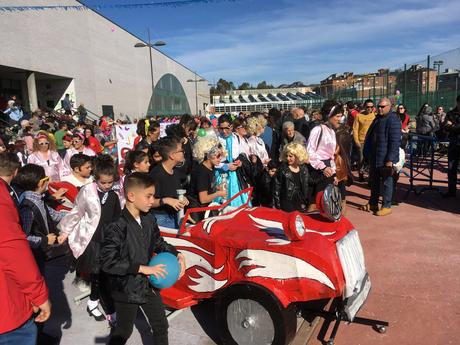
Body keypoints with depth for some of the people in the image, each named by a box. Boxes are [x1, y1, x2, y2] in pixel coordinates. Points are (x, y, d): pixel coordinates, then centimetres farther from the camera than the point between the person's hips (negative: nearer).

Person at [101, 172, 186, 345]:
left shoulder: (149, 220, -5)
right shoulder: (117, 227, -26)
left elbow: (158, 243, 11)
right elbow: (108, 263, -28)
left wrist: (178, 255, -5)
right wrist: (142, 268, -28)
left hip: (148, 284, 6)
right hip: (127, 289, -6)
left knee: (161, 326, 20)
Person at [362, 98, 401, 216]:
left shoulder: (393, 120, -15)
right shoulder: (378, 118, 12)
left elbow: (395, 141, -20)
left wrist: (390, 159, -23)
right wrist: (368, 153, 17)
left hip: (385, 158, -9)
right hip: (374, 157, 9)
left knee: (387, 182, 3)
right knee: (374, 181, 16)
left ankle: (386, 206, 14)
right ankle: (373, 203, 29)